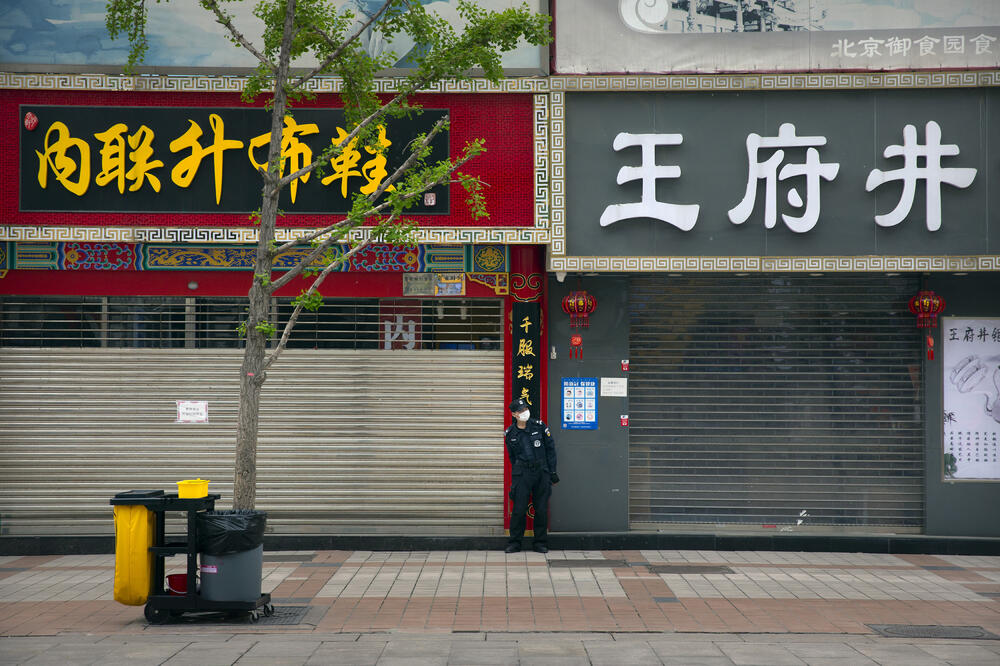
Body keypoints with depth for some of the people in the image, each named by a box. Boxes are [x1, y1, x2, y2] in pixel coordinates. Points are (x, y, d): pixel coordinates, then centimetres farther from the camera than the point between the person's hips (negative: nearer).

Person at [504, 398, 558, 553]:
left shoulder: (539, 426, 1)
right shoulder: (510, 434, 3)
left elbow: (550, 449, 5)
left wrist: (552, 471, 3)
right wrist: (516, 474, 12)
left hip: (541, 471, 0)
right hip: (521, 474, 0)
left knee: (541, 509, 4)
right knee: (519, 509, -4)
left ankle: (540, 543, 14)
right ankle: (514, 542, 7)